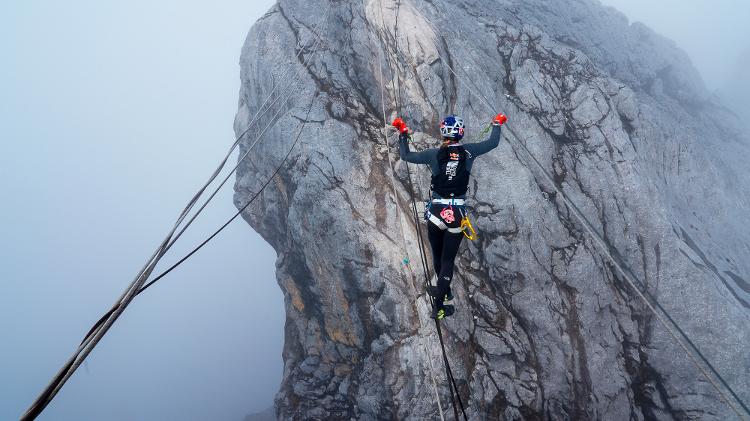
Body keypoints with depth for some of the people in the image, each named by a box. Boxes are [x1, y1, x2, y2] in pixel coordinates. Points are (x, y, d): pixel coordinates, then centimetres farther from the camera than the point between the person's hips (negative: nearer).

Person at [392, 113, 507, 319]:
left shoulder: (434, 154, -8)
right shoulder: (468, 152, -6)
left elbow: (406, 156, 4)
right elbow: (493, 143, 11)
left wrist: (403, 132, 17)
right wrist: (497, 124, 29)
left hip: (436, 213, 0)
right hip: (458, 215, 0)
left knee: (437, 255, 23)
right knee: (448, 259, 8)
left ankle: (442, 290, 45)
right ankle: (439, 305, 9)